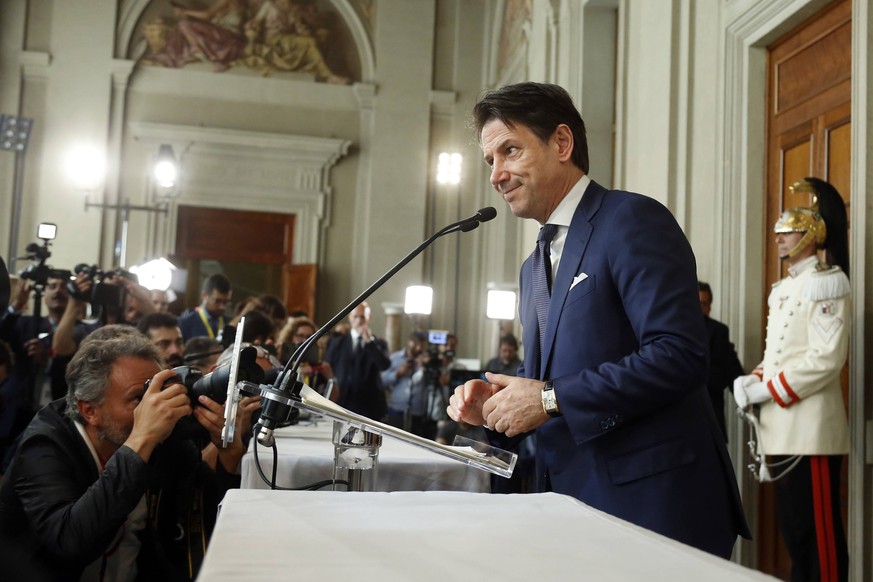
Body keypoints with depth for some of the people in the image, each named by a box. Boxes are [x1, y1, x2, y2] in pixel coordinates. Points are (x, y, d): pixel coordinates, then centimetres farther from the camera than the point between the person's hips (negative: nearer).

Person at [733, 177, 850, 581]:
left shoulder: (826, 281, -8)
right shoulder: (782, 289, 18)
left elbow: (826, 359, -18)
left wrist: (763, 391, -15)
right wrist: (753, 381, 1)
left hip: (809, 427, -9)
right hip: (779, 427, 9)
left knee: (817, 533, -2)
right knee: (792, 529, 15)